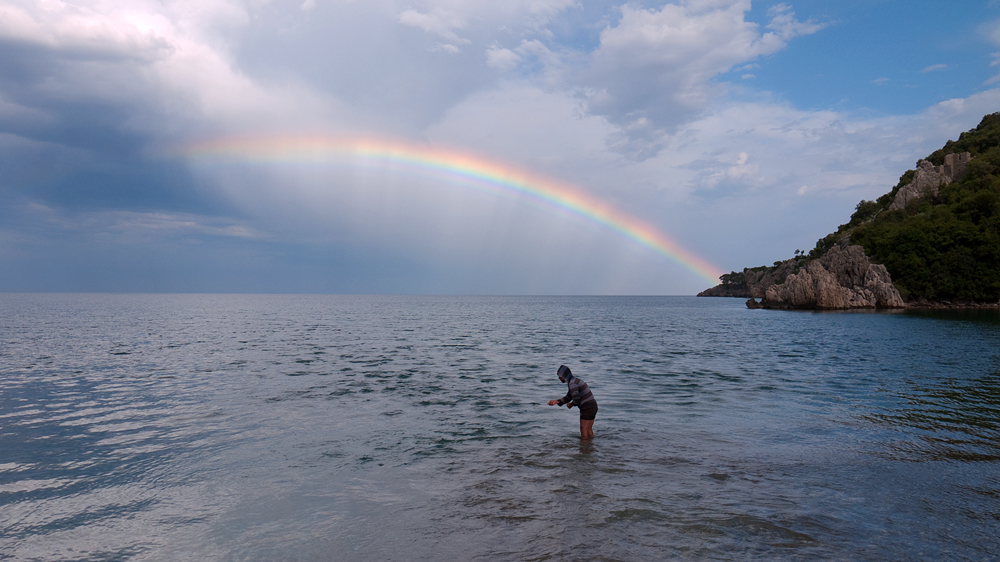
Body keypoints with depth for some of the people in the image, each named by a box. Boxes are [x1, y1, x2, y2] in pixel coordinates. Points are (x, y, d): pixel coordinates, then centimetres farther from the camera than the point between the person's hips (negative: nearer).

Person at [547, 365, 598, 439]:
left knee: (584, 433, 0)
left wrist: (571, 404, -1)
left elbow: (576, 399, -22)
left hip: (587, 408, -10)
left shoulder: (572, 384, -17)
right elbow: (568, 397, 14)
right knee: (589, 430, 20)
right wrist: (557, 401, 4)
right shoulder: (576, 380, 15)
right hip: (593, 406, 10)